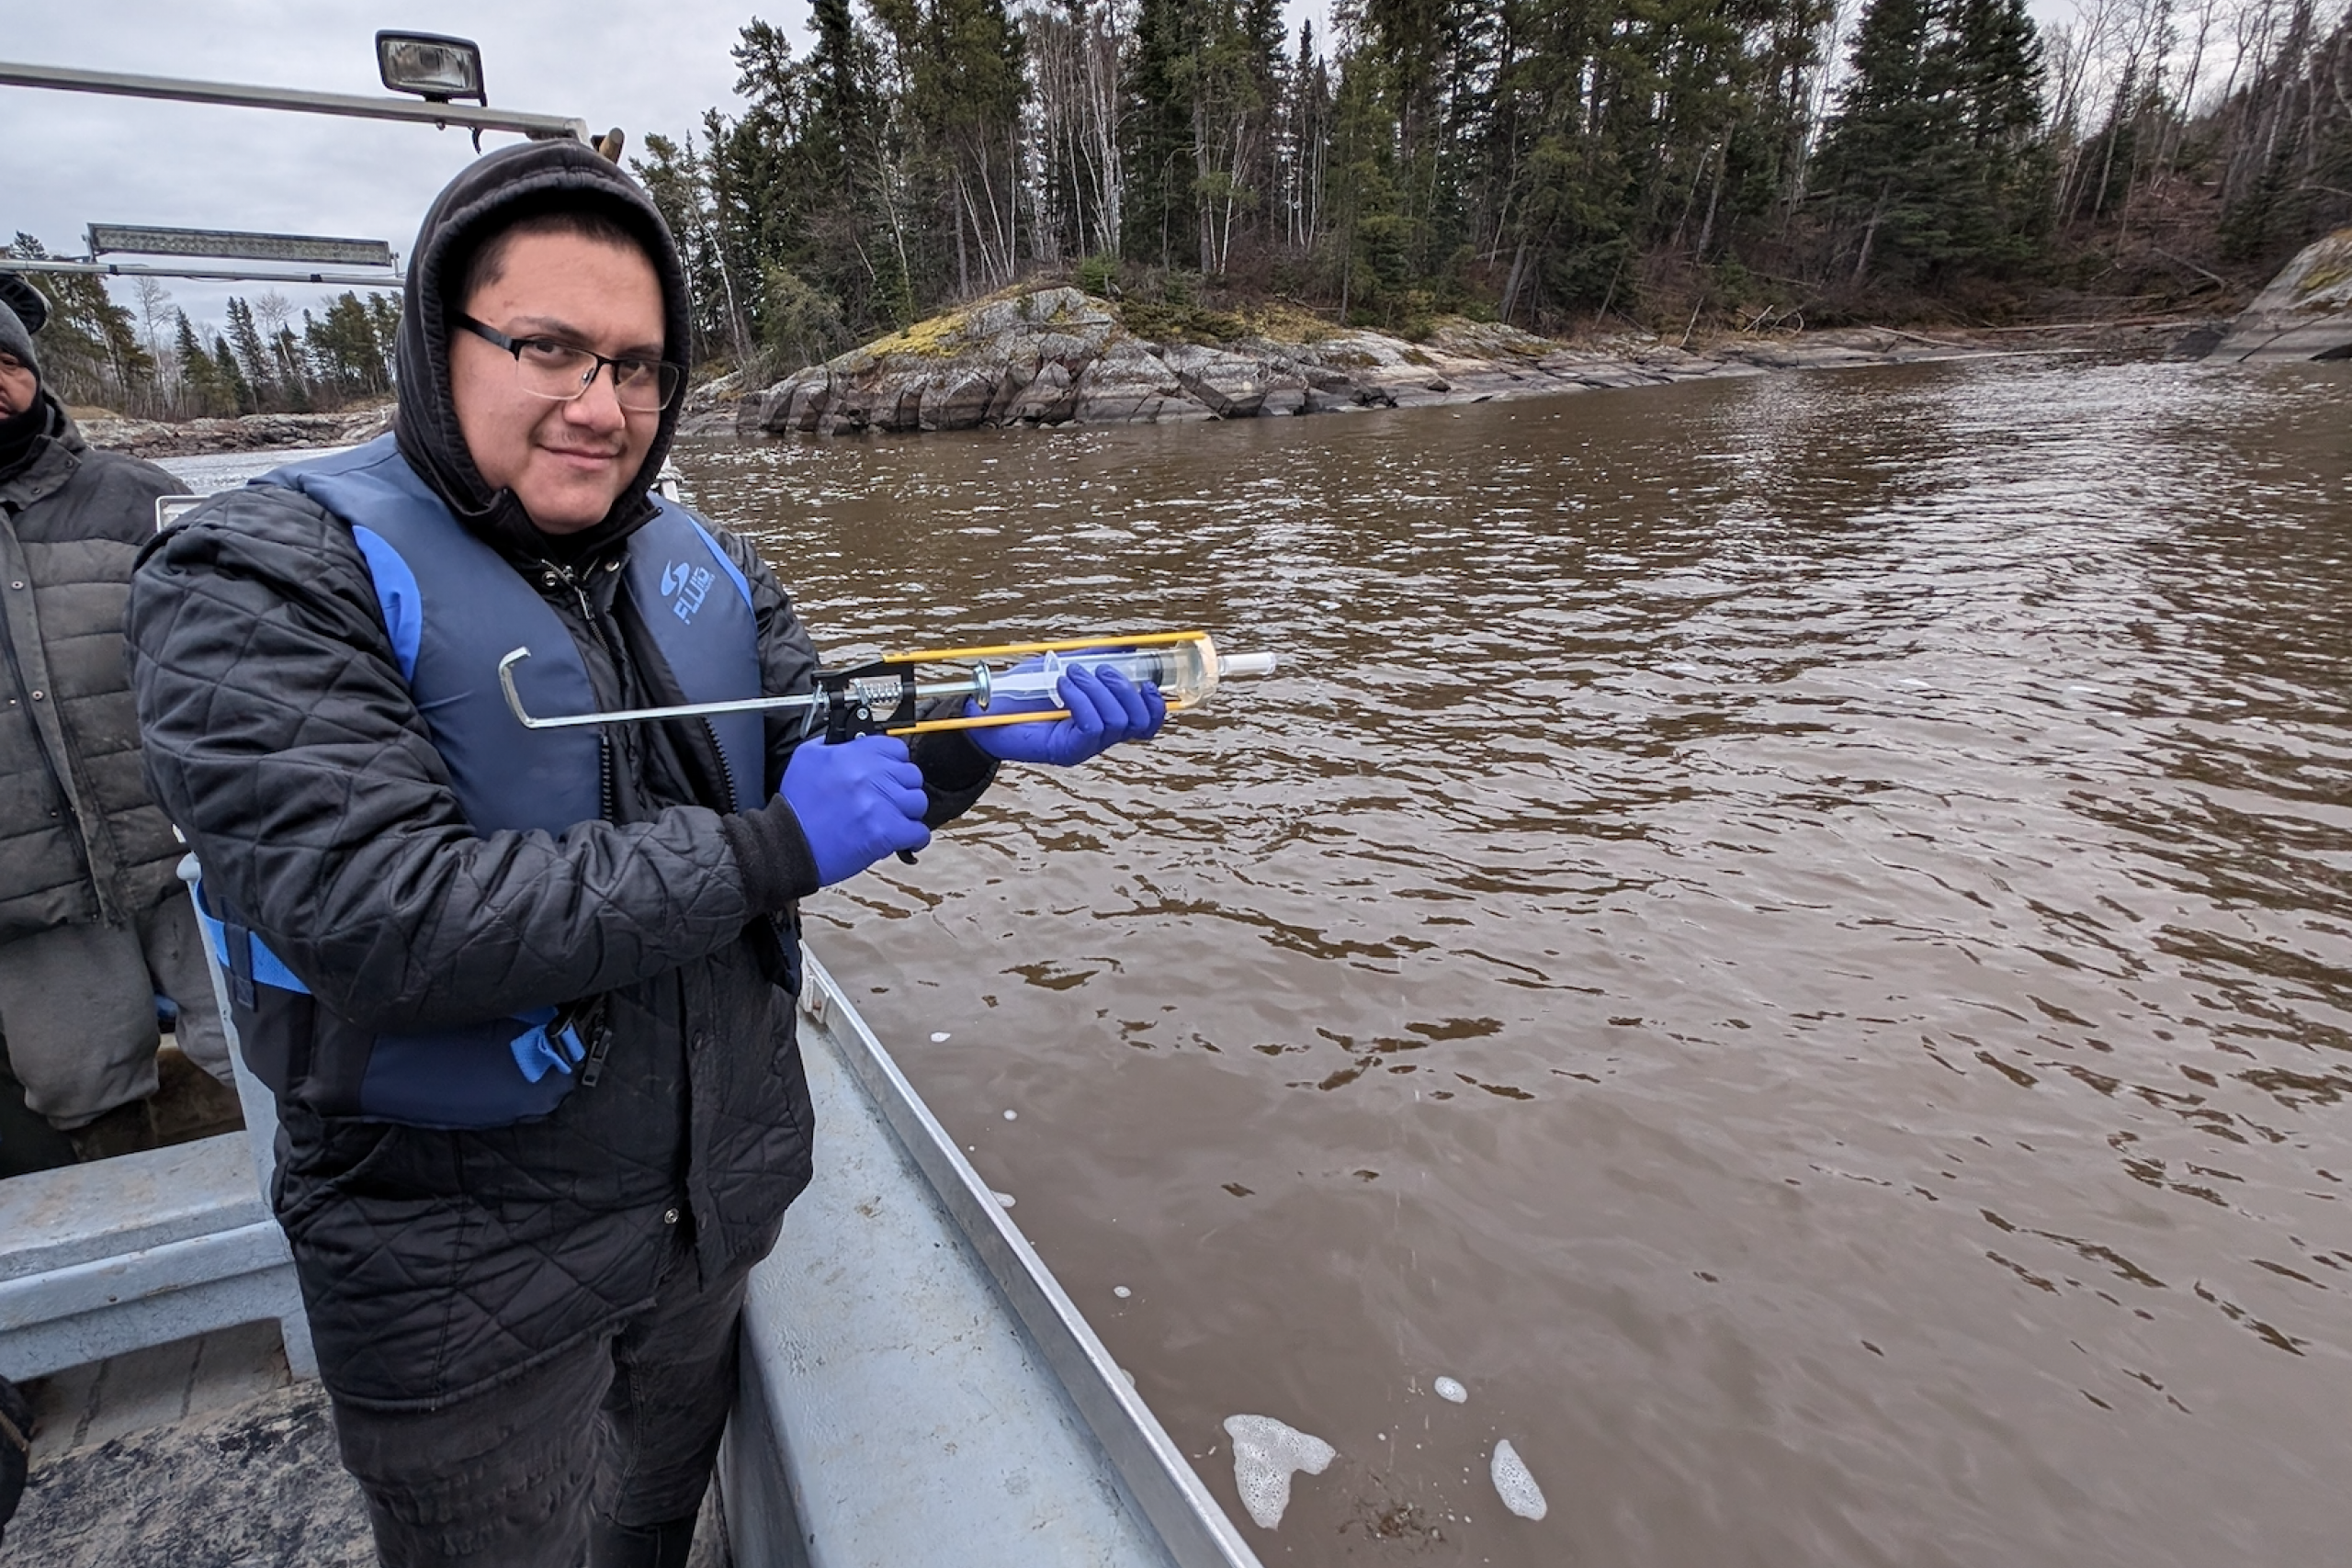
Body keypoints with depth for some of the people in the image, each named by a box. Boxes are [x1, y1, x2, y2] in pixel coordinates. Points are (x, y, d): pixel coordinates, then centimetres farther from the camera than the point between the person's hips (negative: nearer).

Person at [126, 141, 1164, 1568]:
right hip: (473, 1262, -5)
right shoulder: (266, 579, -17)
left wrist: (985, 733, -22)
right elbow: (385, 919, -29)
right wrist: (767, 853, -29)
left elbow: (825, 744, -2)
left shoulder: (698, 563, 2)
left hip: (720, 1198, 5)